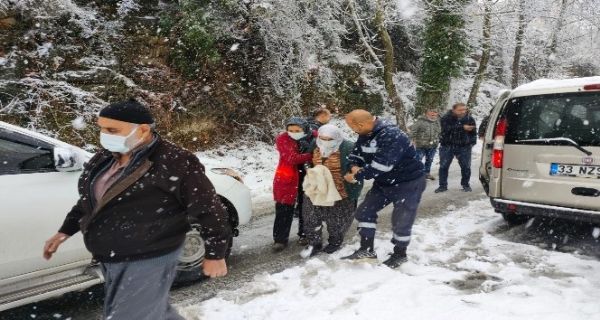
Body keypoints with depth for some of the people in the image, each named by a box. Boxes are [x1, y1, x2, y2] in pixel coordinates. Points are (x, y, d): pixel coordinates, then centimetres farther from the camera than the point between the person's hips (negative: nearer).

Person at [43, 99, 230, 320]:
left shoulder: (175, 163, -22)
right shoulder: (105, 157, 2)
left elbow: (209, 210, -16)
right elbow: (89, 198, 20)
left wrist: (215, 255, -11)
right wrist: (65, 231, 20)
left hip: (149, 261, -8)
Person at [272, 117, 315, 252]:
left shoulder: (309, 139, 0)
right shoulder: (283, 139, -10)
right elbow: (292, 158, -21)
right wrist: (311, 155, -23)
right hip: (286, 179, -3)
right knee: (284, 210, 0)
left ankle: (305, 234, 32)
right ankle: (280, 239, 11)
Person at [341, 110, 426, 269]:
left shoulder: (391, 136, -33)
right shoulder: (366, 134, -4)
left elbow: (380, 166, -36)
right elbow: (357, 153, 7)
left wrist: (356, 176, -25)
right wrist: (355, 166, -16)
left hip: (408, 183, -8)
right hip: (384, 182, 9)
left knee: (401, 221, 2)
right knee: (365, 211, 7)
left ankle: (399, 254, 26)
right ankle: (367, 249, 18)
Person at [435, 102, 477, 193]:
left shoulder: (470, 119, 2)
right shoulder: (446, 118, -9)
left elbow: (473, 132, 12)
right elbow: (447, 128, -26)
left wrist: (472, 142, 2)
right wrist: (463, 127, -28)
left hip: (464, 147, 1)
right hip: (447, 146, -1)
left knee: (466, 167, 6)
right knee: (443, 166, 2)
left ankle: (466, 184, 24)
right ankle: (443, 185, 12)